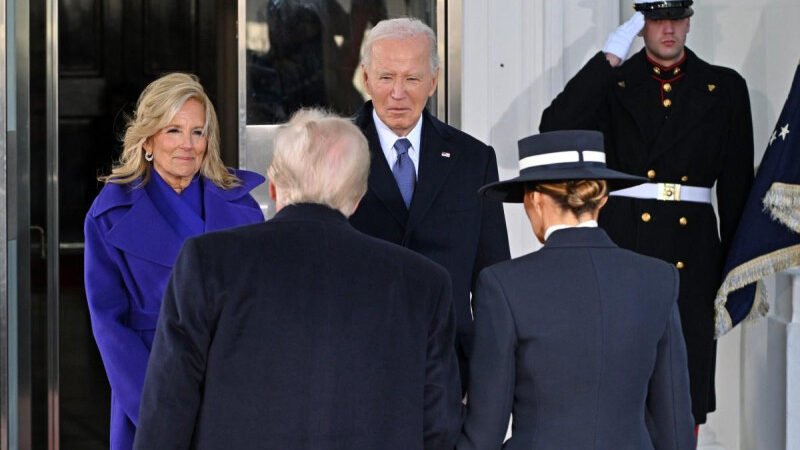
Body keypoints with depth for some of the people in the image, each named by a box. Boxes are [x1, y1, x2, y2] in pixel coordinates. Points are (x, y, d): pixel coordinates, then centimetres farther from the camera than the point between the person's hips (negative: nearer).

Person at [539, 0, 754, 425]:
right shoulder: (613, 85, 6)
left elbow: (737, 184, 9)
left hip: (693, 251, 1)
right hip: (623, 242, -1)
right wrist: (609, 58, -13)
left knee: (687, 386, 3)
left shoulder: (725, 88, 9)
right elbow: (555, 128, -12)